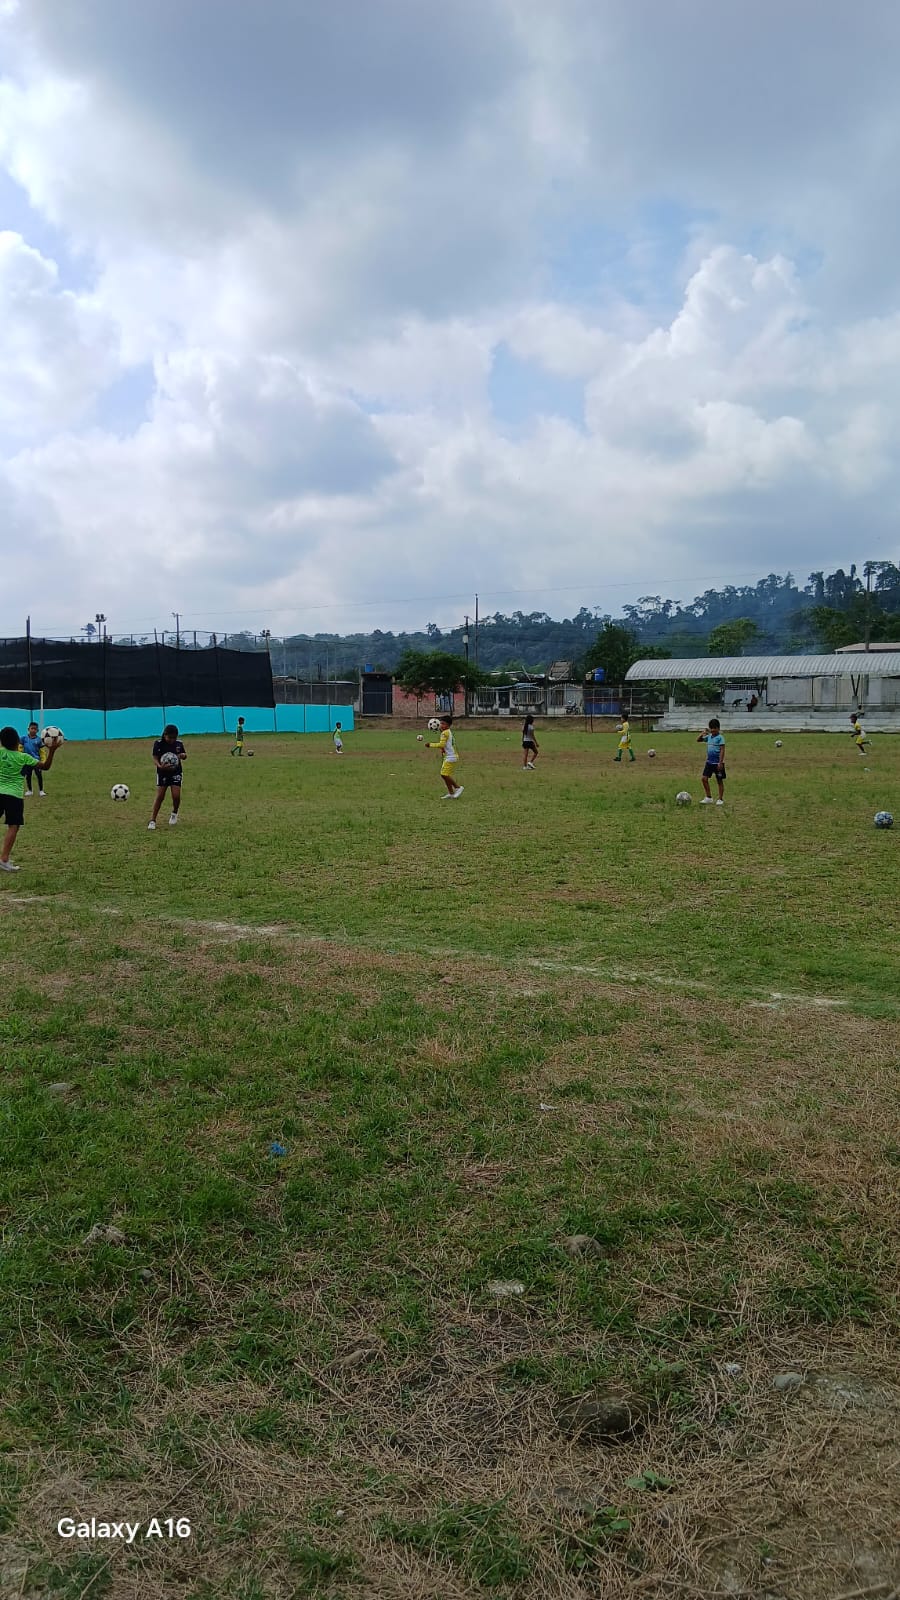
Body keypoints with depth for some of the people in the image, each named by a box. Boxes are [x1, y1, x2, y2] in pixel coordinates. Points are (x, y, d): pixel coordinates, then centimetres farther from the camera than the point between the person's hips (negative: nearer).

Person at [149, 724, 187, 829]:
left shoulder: (179, 743, -4)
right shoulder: (158, 743, -12)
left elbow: (184, 755, 10)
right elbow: (155, 759, -13)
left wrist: (183, 755, -15)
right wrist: (160, 766, -34)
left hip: (176, 773, 1)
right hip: (163, 773, -1)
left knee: (176, 796, -10)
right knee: (160, 797, -4)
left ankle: (174, 813, 20)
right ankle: (152, 821, 6)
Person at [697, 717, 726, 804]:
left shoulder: (720, 737, -12)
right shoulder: (709, 736, 8)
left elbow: (722, 750, -15)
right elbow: (698, 740, 17)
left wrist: (720, 763, -20)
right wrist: (703, 733, 1)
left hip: (718, 763, -6)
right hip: (709, 762, 6)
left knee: (719, 781, 5)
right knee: (704, 778, 0)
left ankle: (720, 799, 15)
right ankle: (708, 798, 10)